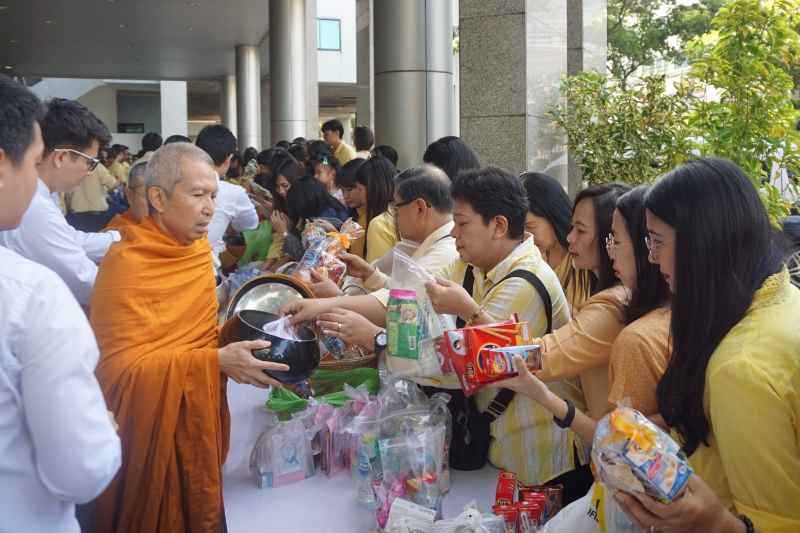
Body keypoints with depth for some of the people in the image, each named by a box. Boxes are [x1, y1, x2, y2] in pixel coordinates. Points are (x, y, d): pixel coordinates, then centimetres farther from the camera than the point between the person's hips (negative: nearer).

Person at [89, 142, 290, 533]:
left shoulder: (197, 248, 5)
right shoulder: (126, 265, -20)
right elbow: (119, 369, -22)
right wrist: (217, 362, -27)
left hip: (199, 424, 7)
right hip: (151, 436, -7)